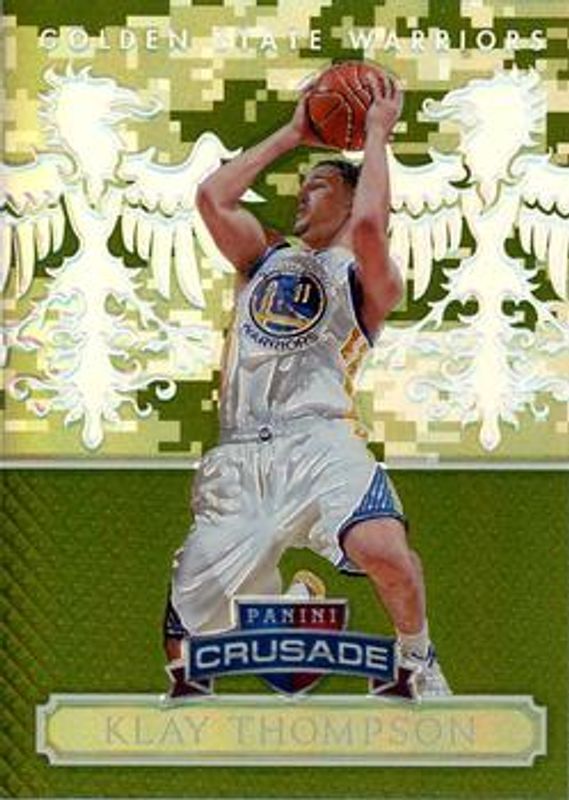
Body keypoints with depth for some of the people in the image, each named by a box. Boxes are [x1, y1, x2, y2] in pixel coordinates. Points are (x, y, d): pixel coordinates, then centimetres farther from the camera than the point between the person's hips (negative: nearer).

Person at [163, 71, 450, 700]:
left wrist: (376, 136, 4)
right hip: (239, 454, 4)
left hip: (319, 440, -4)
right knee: (185, 624, -2)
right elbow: (211, 197, 15)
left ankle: (416, 663, -1)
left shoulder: (366, 277, 12)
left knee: (384, 551, -32)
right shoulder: (264, 257, 27)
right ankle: (183, 692, 33)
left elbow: (369, 224, -10)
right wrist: (292, 134, 21)